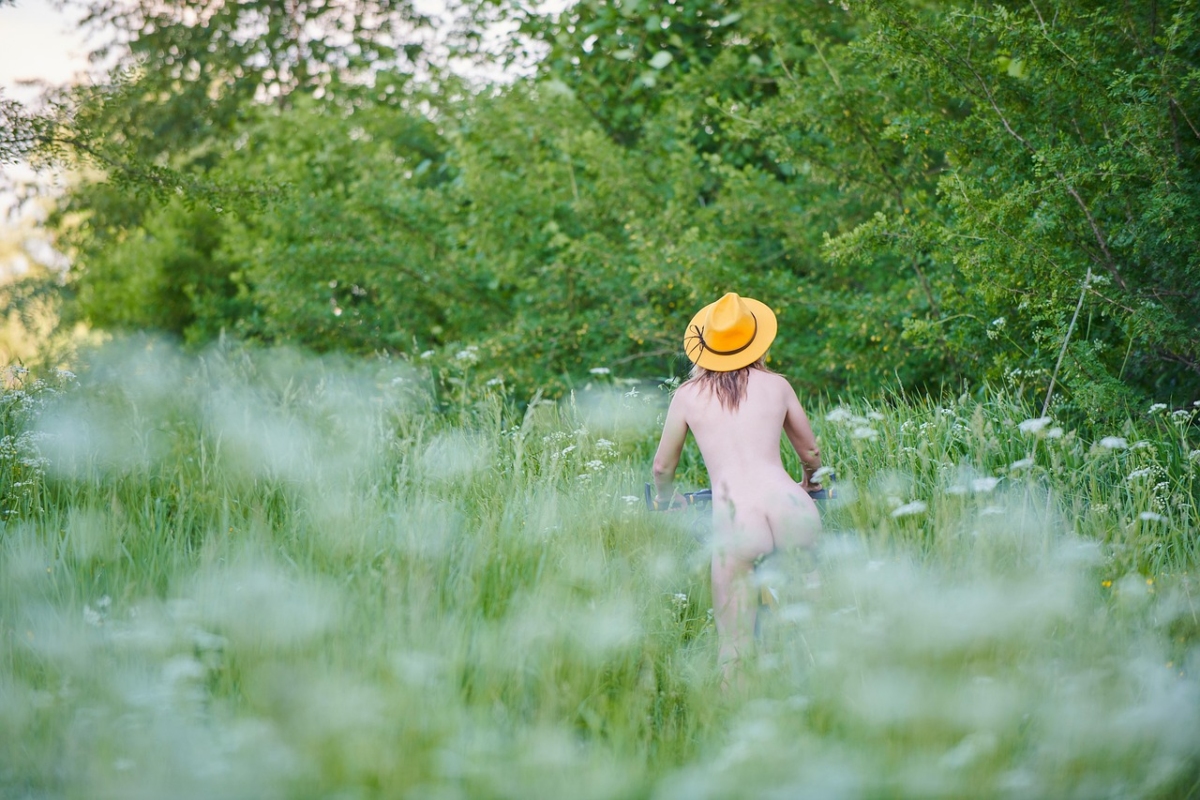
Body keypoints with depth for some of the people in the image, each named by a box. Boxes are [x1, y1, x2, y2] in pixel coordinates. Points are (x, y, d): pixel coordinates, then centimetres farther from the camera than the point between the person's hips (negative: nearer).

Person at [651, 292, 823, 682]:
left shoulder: (688, 395, 12)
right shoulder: (776, 385, 14)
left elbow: (663, 467, 23)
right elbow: (811, 454, 26)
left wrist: (663, 499, 45)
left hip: (735, 519, -1)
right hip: (790, 507, 1)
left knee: (733, 650, 3)